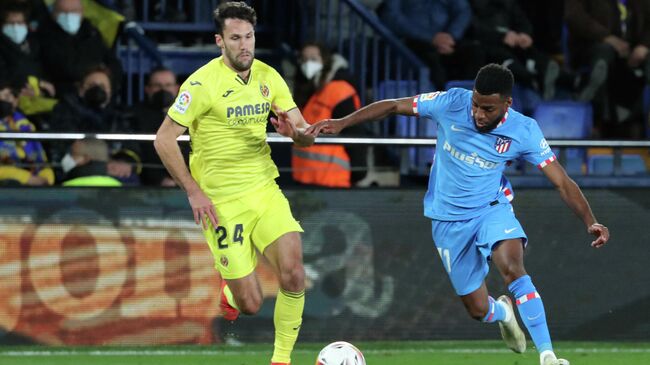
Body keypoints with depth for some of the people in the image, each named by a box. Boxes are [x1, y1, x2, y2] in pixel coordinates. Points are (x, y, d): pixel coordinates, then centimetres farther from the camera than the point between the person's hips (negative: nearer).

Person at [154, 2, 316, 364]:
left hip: (264, 188, 4)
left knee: (293, 274, -18)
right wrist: (194, 191, -14)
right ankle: (231, 290, 34)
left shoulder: (268, 77, 2)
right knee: (251, 304, -4)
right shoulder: (203, 83, -13)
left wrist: (296, 131, -19)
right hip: (221, 201, -4)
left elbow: (306, 136, 6)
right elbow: (164, 139, -10)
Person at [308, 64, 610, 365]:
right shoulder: (451, 103, -17)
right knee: (478, 309, 4)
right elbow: (393, 106, -5)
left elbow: (562, 183, -13)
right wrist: (341, 123, -9)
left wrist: (591, 222, -24)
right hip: (448, 220, 1)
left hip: (491, 208, -1)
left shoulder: (523, 131, -16)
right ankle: (502, 312, 44)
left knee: (512, 268, -32)